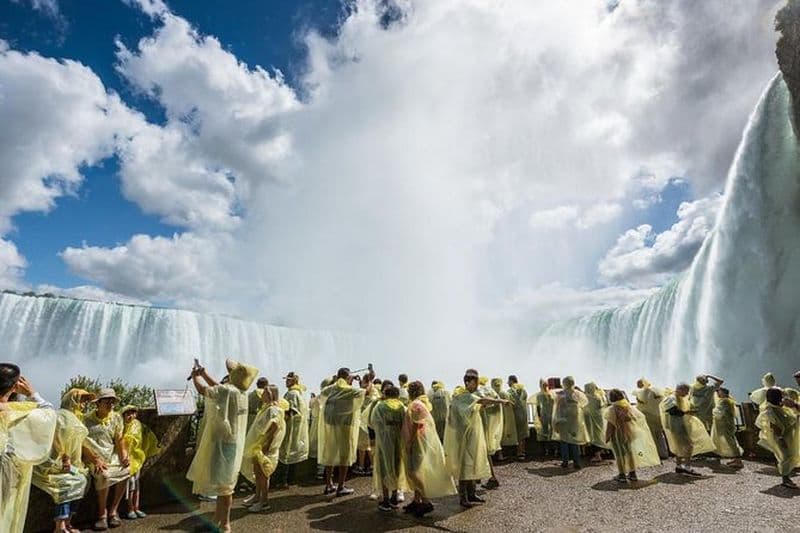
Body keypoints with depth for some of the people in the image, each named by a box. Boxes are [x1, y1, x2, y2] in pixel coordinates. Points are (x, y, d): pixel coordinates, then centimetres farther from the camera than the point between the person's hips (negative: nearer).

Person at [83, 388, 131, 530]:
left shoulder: (116, 417, 6)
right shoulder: (87, 419, -4)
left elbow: (119, 439, 4)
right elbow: (83, 443, -9)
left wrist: (124, 455, -12)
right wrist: (96, 460, -20)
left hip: (112, 456, 4)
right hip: (93, 457, -4)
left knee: (126, 470, -22)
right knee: (104, 474, -31)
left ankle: (113, 511, -5)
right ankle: (102, 514, -10)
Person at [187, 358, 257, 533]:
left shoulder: (228, 391, -21)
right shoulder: (242, 393, 4)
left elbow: (202, 390, -18)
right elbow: (217, 388, 17)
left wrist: (195, 376, 0)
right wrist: (203, 373, 20)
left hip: (224, 442, -8)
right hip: (233, 443, 8)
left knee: (223, 483, 3)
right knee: (222, 481, 20)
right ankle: (217, 519, 34)